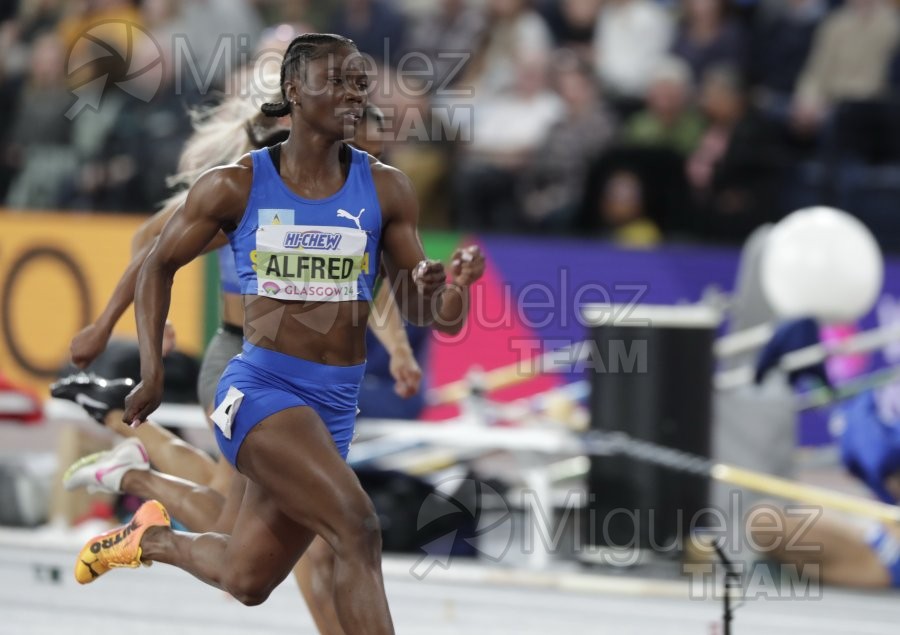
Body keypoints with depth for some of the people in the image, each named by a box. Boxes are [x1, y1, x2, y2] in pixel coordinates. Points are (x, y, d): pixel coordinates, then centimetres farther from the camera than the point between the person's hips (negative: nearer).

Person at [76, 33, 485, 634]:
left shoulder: (385, 190, 1)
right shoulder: (235, 186, -4)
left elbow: (425, 313, 4)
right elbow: (159, 266, 10)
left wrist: (456, 286, -19)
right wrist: (152, 374, 2)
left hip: (337, 404, 5)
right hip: (261, 388, -5)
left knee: (246, 582, 17)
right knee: (358, 529, -28)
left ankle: (153, 538, 48)